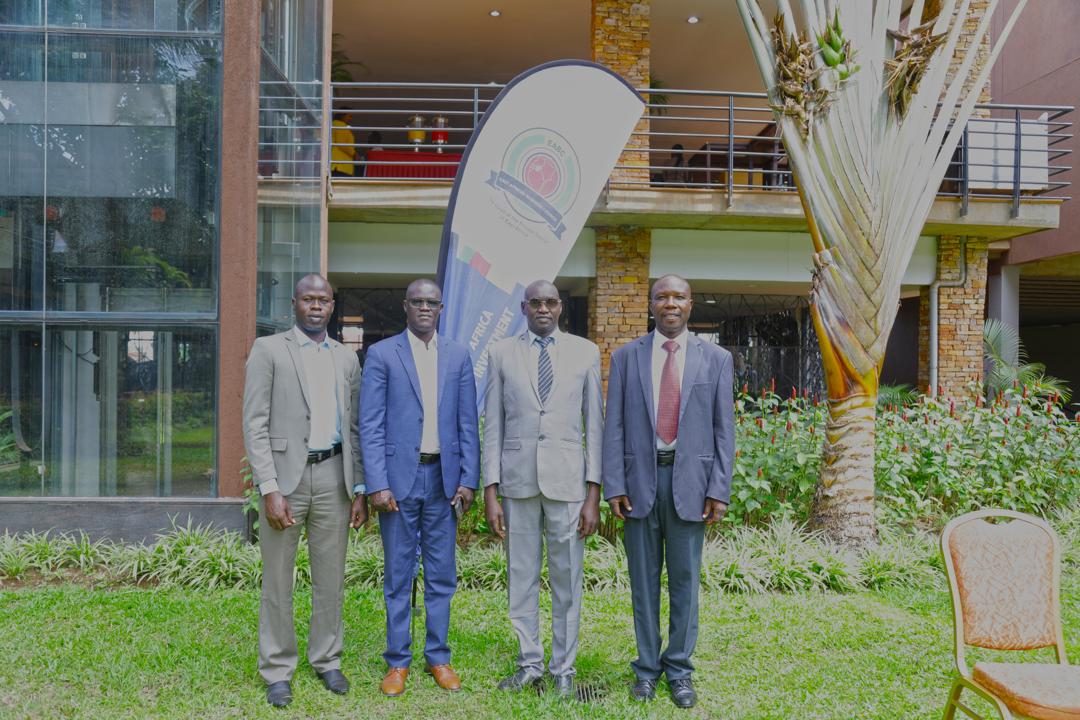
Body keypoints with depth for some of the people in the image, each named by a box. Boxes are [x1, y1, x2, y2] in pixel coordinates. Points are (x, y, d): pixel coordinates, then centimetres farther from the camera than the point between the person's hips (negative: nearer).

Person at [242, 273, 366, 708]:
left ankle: (326, 660, 28)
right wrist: (269, 489, -14)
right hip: (284, 475, -3)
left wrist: (359, 488, 6)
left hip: (332, 477, 4)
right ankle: (277, 671, 22)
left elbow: (354, 428, 12)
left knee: (330, 577, 12)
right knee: (277, 580, 7)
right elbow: (255, 424, -7)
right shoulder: (268, 350, -1)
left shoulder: (346, 359, 12)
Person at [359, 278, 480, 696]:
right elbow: (370, 425, -4)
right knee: (398, 576, 7)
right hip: (399, 476, -2)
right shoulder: (382, 354, 0)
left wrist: (468, 479, 0)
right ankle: (398, 661, 21)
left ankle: (438, 657, 25)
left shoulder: (458, 356, 8)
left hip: (444, 477, 3)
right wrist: (377, 484, -11)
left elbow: (468, 423, 7)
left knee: (442, 575, 10)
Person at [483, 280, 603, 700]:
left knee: (567, 579, 7)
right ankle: (530, 663, 27)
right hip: (518, 478, 1)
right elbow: (492, 426, 4)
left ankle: (563, 668, 24)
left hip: (567, 477, -1)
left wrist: (594, 493, -3)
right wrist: (490, 491, 0)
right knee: (521, 578, 10)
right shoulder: (502, 354, 5)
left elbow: (595, 424, 2)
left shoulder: (585, 352, 3)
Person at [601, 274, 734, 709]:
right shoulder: (626, 357, 4)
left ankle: (680, 669, 24)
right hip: (640, 480, 1)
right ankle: (647, 667, 25)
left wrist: (719, 490, -4)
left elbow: (723, 429, 2)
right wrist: (613, 485, -5)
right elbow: (614, 426, 2)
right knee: (644, 580, 10)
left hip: (690, 481, 0)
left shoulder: (716, 359, 4)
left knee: (685, 580, 9)